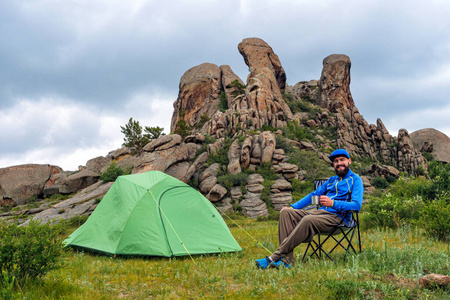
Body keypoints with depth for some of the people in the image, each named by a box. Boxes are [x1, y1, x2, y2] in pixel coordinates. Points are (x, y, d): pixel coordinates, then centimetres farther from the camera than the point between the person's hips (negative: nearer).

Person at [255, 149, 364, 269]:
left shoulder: (355, 179, 6)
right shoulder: (332, 180, 28)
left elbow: (357, 205, -10)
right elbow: (314, 195, 30)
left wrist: (333, 203, -26)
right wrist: (292, 207, 17)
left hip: (337, 217, -7)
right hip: (319, 212, 7)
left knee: (308, 220, -37)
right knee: (286, 212, -16)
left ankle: (275, 257, -35)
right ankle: (286, 260, -30)